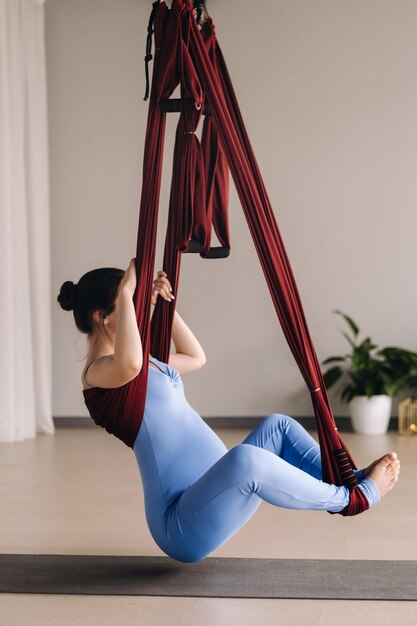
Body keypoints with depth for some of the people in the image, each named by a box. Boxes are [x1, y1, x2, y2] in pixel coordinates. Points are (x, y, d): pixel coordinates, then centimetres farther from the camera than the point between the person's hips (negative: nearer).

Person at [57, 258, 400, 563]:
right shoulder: (98, 372, -11)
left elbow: (195, 358, 34)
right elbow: (130, 364, -37)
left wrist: (164, 302, 23)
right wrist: (126, 290, -23)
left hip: (209, 499, 11)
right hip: (184, 526, -10)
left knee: (277, 426, 13)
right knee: (244, 459, -34)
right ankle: (350, 498, -12)